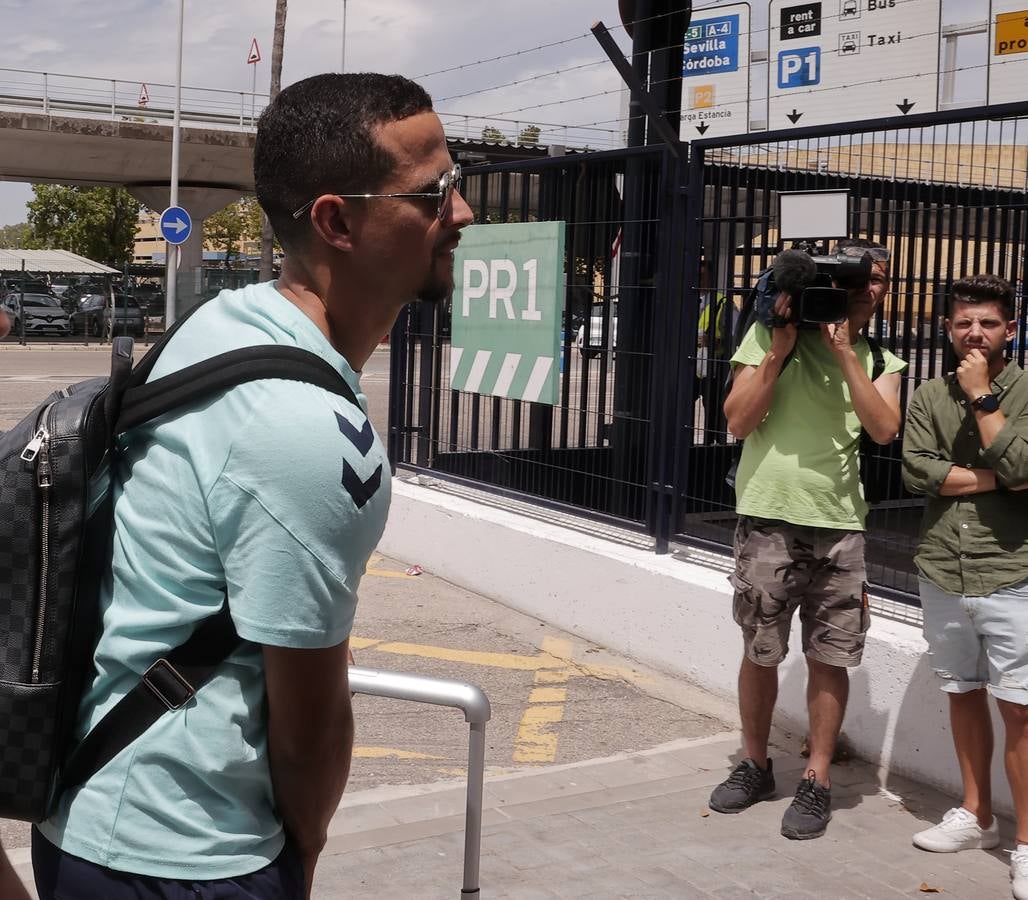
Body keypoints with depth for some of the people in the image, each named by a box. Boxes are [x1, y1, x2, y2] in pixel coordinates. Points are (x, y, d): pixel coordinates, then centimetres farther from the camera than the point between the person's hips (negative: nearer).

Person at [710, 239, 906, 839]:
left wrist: (844, 351, -12)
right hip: (770, 518, -2)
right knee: (760, 653, 9)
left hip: (839, 525, 2)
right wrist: (780, 350, -12)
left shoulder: (879, 361, 10)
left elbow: (884, 429, -9)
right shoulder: (768, 334, 1)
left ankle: (817, 782, 16)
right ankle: (755, 766, 27)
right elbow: (738, 422, -6)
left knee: (830, 658, 4)